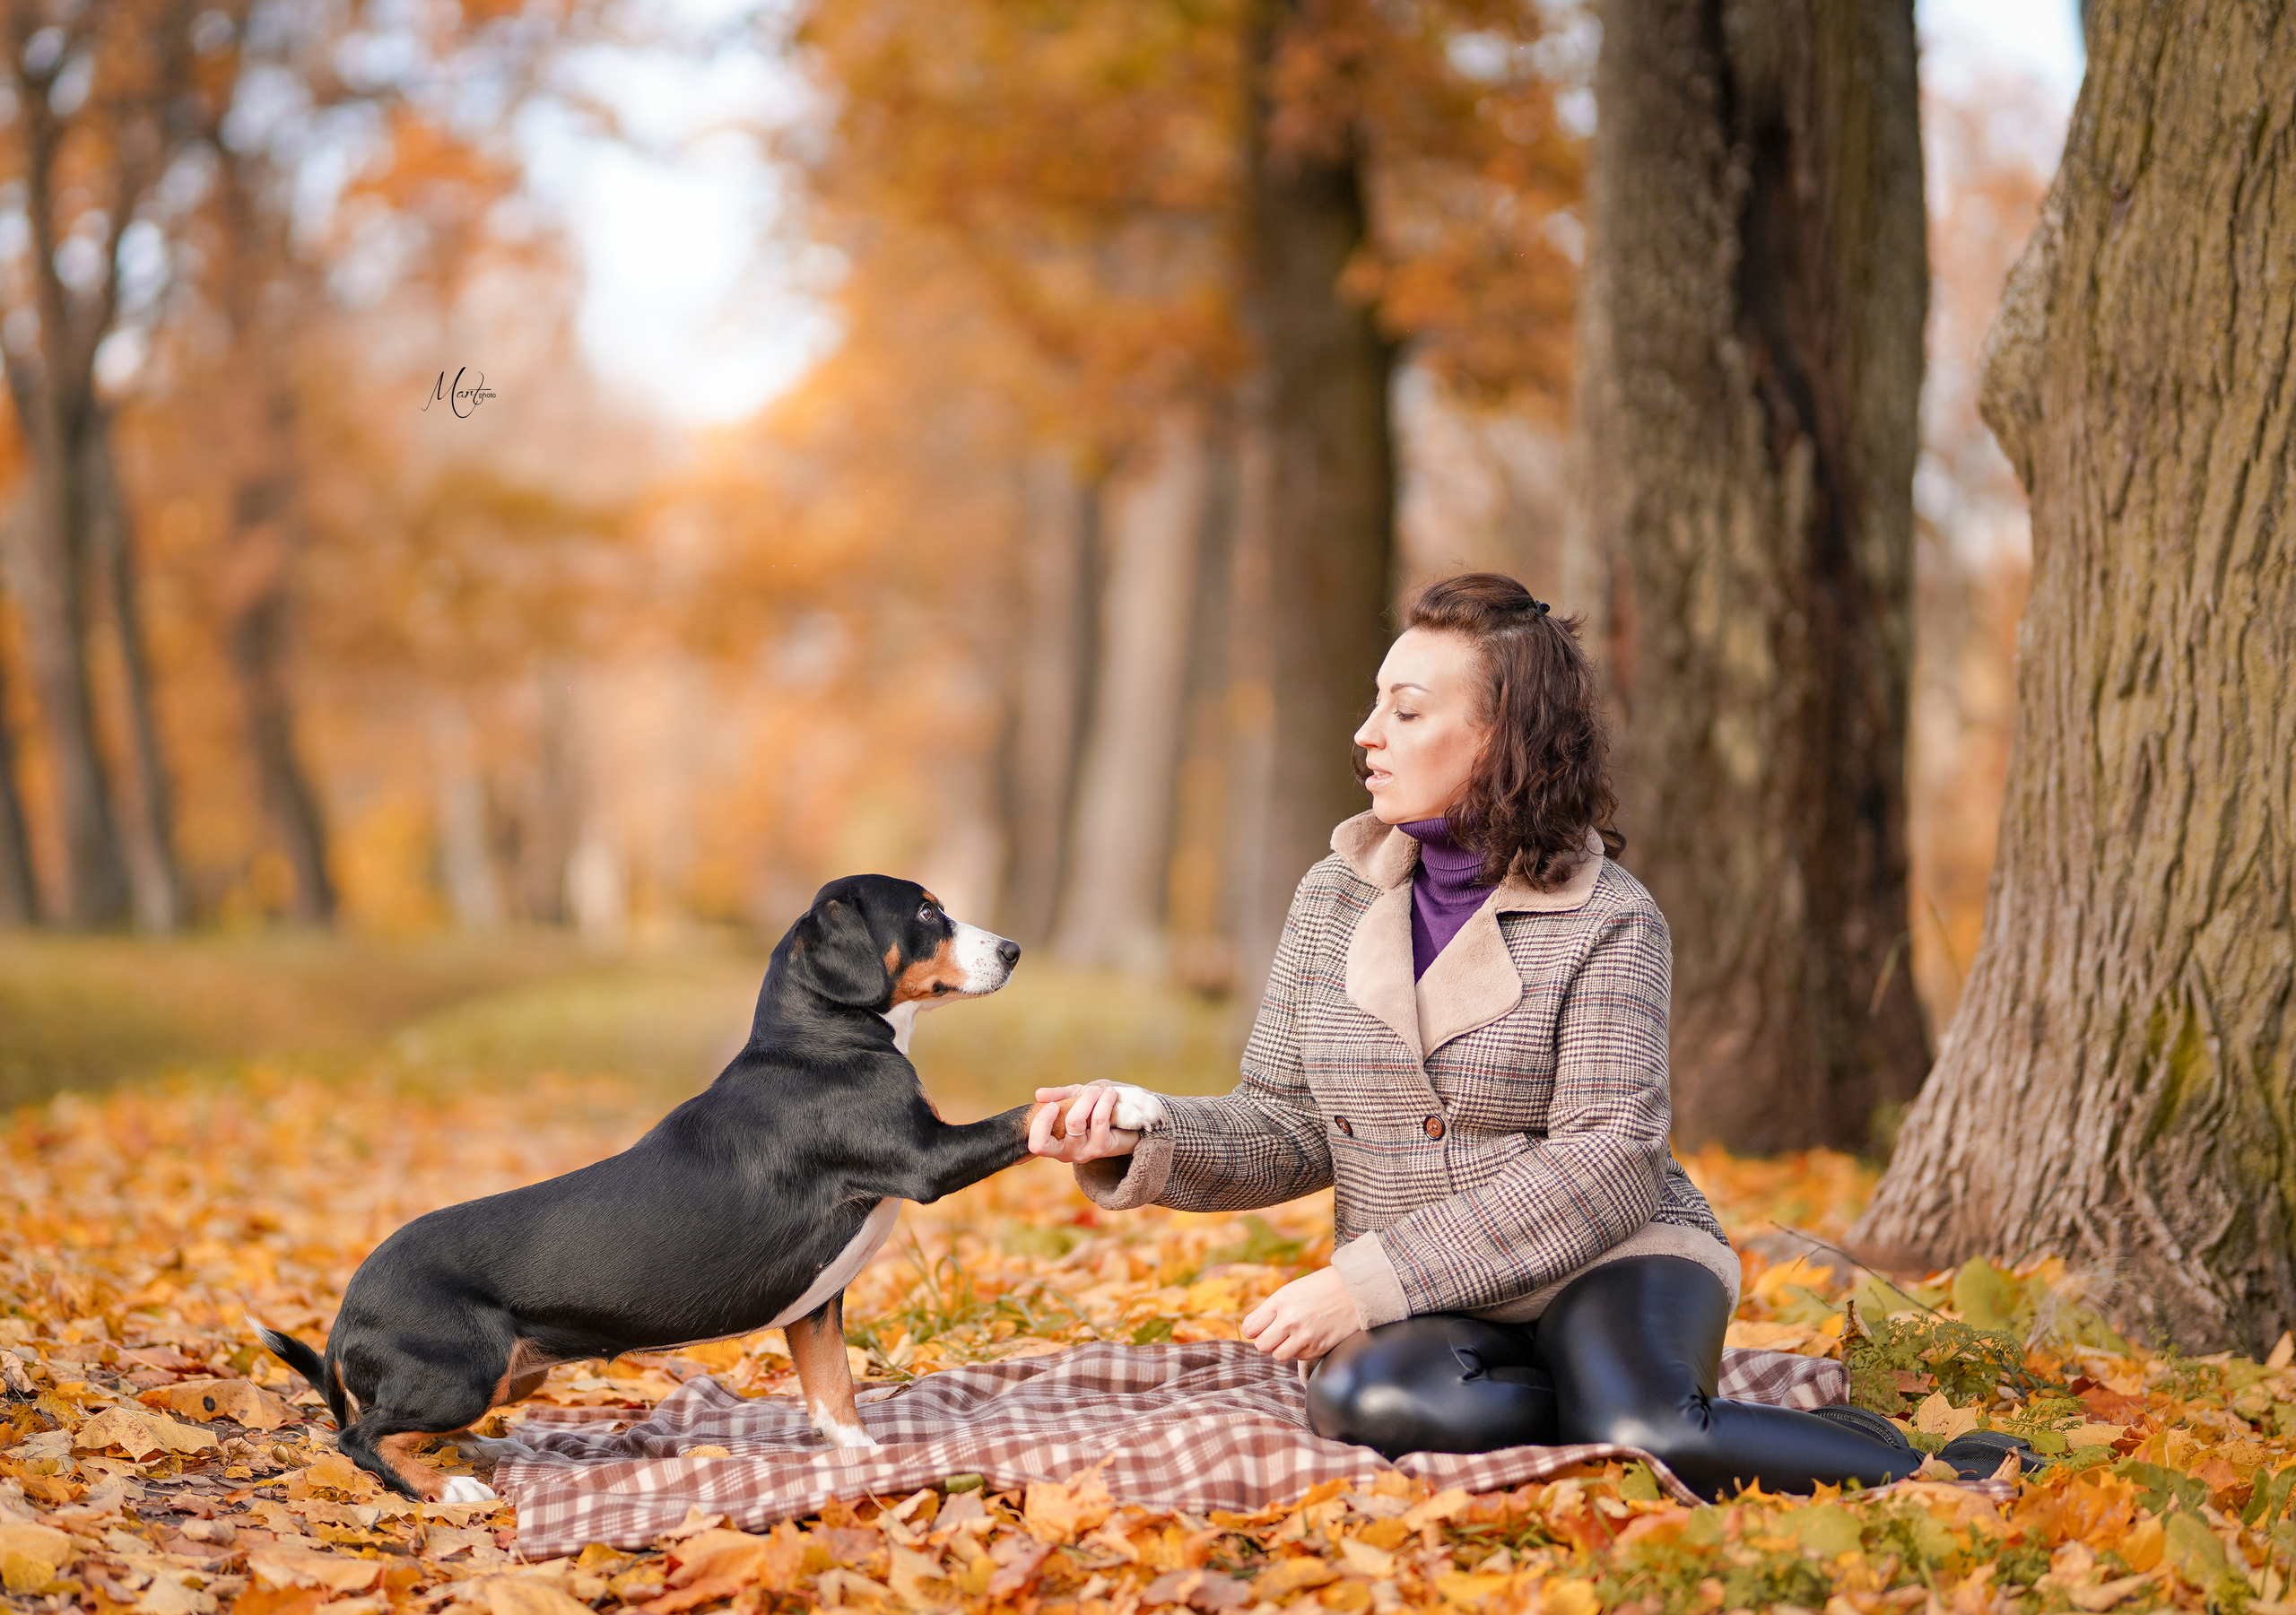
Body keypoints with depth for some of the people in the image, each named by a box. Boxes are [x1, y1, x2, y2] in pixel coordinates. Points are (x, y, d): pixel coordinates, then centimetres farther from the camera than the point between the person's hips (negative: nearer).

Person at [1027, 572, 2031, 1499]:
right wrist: (1144, 1136, -12)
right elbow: (1289, 1126, 9)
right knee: (1367, 1399, -35)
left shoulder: (1608, 922, -6)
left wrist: (1373, 1278, -23)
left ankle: (1897, 1468, -12)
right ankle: (1658, 1423, -18)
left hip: (1610, 1261, -3)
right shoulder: (1335, 900, 8)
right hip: (1424, 1309, 3)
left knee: (1637, 1429, -37)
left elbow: (1605, 1166, -15)